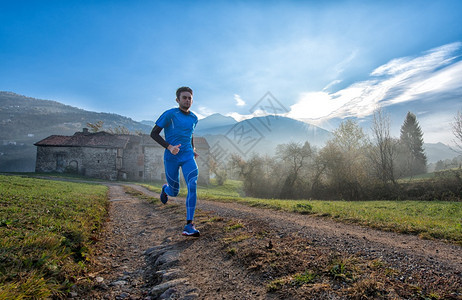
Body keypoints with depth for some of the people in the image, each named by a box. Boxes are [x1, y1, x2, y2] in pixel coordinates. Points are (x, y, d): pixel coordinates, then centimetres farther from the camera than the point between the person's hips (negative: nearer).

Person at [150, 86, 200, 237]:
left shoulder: (194, 118, 9)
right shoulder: (169, 114, -8)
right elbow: (154, 133, -7)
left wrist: (193, 149, 12)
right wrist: (169, 147, -20)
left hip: (188, 157, 3)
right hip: (171, 158, -3)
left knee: (192, 186, -20)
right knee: (174, 192, 9)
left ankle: (189, 225, -19)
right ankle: (165, 189, 49)